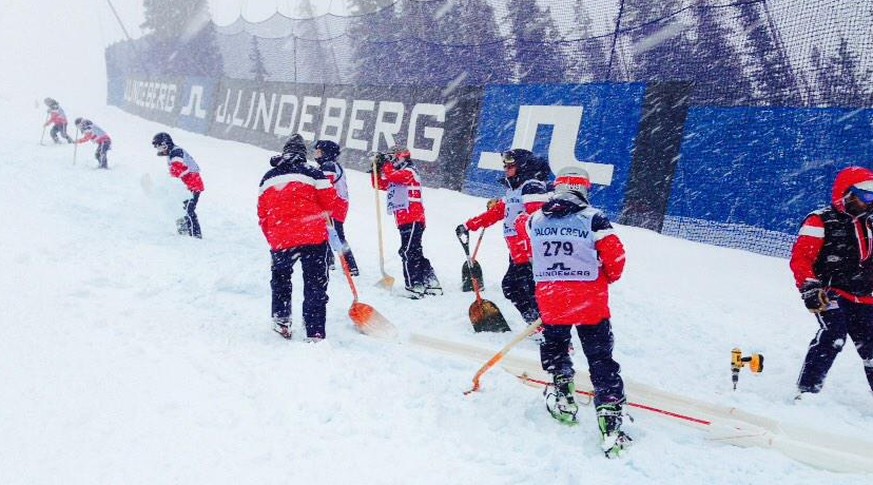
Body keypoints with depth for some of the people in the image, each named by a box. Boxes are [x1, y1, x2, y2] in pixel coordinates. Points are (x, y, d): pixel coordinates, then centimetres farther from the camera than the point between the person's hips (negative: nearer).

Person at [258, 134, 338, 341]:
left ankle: (280, 318, 25)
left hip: (280, 239, 3)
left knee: (280, 277, 29)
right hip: (314, 237, -3)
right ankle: (315, 334, -2)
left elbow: (262, 213, 17)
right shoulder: (312, 173, 2)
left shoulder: (268, 178, 15)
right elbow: (330, 202, -1)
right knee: (315, 285, 4)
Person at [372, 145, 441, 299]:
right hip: (404, 221, 10)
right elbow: (379, 184, 19)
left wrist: (385, 164, -7)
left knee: (408, 252, -15)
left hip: (413, 220, -10)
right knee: (415, 253, 13)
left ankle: (414, 287, -17)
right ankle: (432, 284, 19)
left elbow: (393, 175, -19)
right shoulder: (394, 179, 22)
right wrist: (377, 168, 6)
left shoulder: (409, 172, -3)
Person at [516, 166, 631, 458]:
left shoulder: (535, 220, 0)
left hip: (550, 300, 2)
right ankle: (610, 418, 2)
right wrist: (609, 277, 12)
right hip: (590, 302, -2)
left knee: (555, 349, 27)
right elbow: (615, 256, -8)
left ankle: (563, 399, 26)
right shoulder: (593, 218, -9)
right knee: (601, 360, 6)